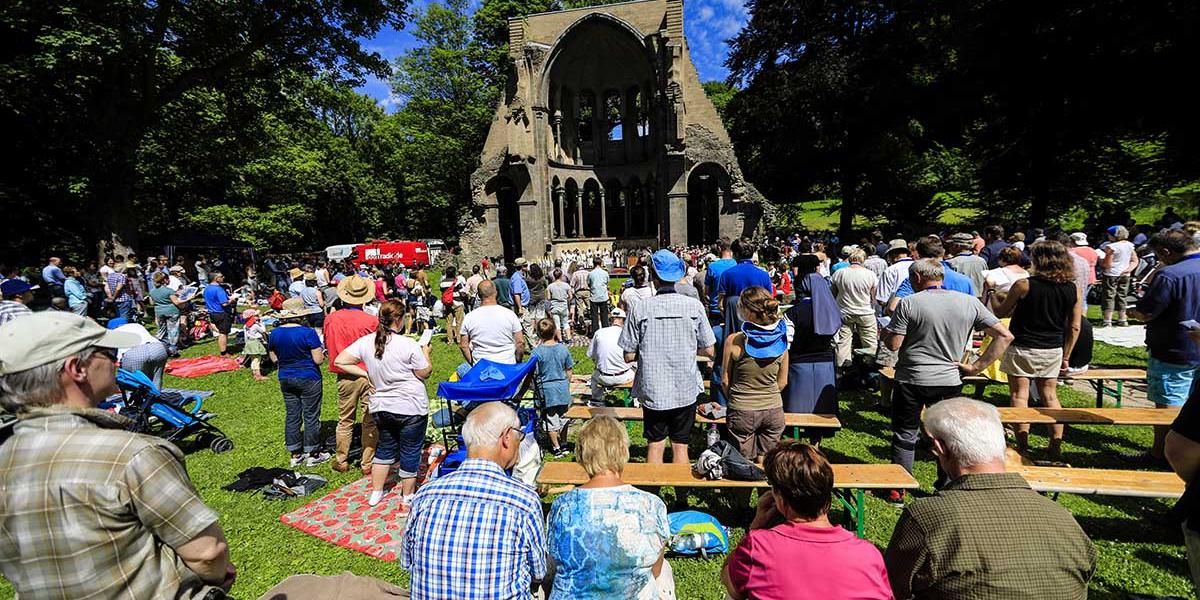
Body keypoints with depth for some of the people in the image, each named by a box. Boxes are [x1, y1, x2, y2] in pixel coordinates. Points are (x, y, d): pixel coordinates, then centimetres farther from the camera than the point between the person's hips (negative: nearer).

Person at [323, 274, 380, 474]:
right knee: (370, 422, 8)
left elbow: (328, 344, 9)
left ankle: (341, 461, 27)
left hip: (344, 377, 3)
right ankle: (368, 463, 15)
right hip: (368, 375, -3)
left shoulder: (331, 318, -5)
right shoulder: (371, 321, -16)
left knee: (345, 420, 18)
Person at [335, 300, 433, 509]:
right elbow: (425, 373, -10)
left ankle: (376, 493, 35)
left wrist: (365, 374, 3)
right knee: (410, 452, 10)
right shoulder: (408, 345, -19)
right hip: (411, 408, -5)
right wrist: (426, 353, 5)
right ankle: (407, 500, 22)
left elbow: (339, 361, -1)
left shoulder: (366, 342, -4)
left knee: (385, 447, 25)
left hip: (380, 407, 6)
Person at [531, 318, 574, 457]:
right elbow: (569, 370, 3)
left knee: (551, 419, 10)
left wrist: (535, 388, 5)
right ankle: (563, 445, 31)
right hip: (563, 388, 3)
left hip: (547, 390, -3)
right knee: (563, 417, 18)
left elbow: (534, 374, -12)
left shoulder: (537, 351, -16)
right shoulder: (563, 348, -6)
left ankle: (556, 448, 17)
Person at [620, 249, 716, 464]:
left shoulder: (640, 308, -10)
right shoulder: (694, 306, -7)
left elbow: (629, 356, -7)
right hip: (686, 390, 1)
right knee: (680, 446, 14)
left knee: (655, 445, 15)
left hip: (653, 391, -1)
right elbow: (708, 351, -1)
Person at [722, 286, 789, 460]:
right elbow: (782, 382, 4)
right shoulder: (780, 339, -6)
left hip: (742, 412, -3)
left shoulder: (734, 340, -17)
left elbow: (725, 381, -7)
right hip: (774, 411, 3)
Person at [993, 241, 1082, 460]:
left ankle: (1022, 448, 4)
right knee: (1049, 396, 15)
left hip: (1022, 349, -5)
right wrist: (1065, 357, 14)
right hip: (1052, 351, 5)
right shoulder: (1073, 290, 1)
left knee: (1020, 397, 2)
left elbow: (1000, 313, -4)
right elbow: (1074, 328, 5)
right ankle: (1056, 447, 20)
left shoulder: (1024, 285, -14)